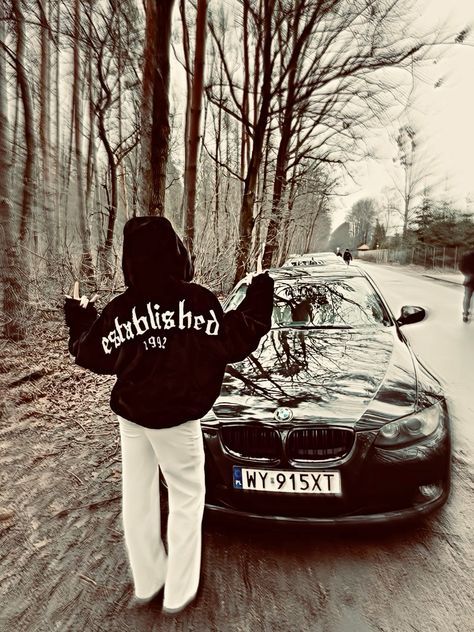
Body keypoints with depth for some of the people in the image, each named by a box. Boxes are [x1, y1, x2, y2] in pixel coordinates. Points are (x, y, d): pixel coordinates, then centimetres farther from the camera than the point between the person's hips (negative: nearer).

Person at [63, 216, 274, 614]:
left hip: (130, 416, 4)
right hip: (176, 418, -4)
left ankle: (147, 582, 37)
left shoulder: (118, 309, -4)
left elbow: (91, 356, 6)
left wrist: (78, 315, 23)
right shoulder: (197, 300, -14)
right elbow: (234, 344, -12)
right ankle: (179, 591, 26)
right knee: (186, 499, 14)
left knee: (137, 496, 19)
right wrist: (259, 301, 2)